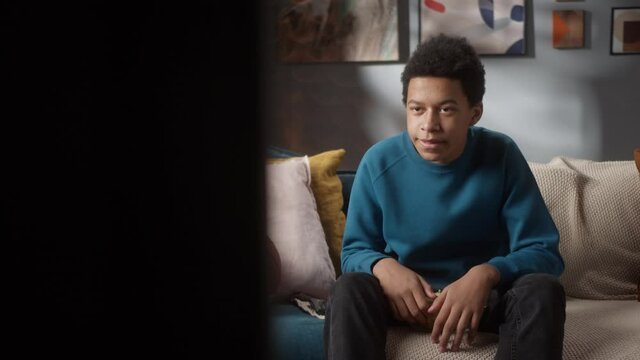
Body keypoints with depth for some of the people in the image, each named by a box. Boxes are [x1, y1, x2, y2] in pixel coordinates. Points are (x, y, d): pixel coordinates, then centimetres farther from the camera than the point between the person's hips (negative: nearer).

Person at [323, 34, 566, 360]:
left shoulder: (502, 156, -13)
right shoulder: (379, 162, -11)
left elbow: (544, 253, -13)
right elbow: (354, 250, -1)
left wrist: (486, 275, -34)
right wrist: (384, 267, -26)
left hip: (485, 295, 0)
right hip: (406, 294, 0)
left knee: (542, 290, -30)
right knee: (349, 289, -30)